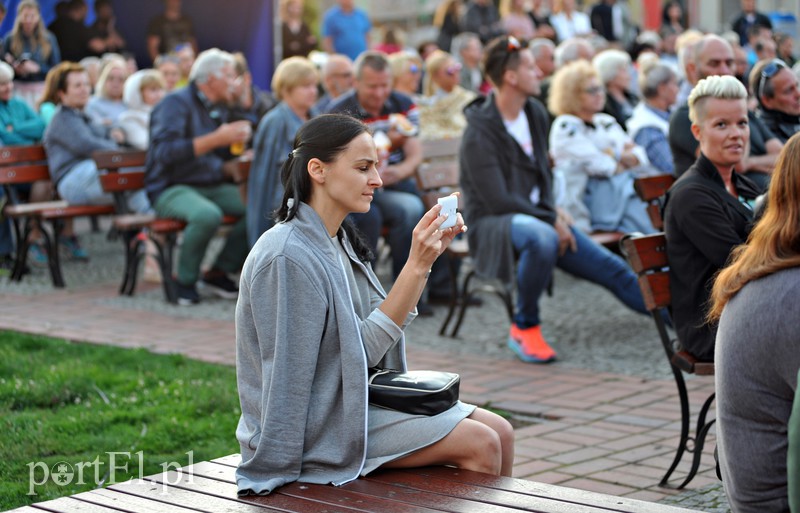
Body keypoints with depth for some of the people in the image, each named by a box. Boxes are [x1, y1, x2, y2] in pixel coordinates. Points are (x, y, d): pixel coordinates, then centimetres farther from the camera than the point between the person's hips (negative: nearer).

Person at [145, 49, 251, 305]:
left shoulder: (218, 109, 18)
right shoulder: (176, 103, -8)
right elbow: (164, 152, -23)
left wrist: (235, 166, 2)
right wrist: (216, 139, -25)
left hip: (212, 187, 8)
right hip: (172, 188, -8)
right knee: (207, 215, -38)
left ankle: (219, 272, -4)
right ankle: (185, 281, -15)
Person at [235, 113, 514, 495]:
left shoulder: (339, 241, 8)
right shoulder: (287, 256, -21)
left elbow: (382, 332, 5)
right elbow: (361, 350, -19)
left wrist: (427, 259, -4)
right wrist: (417, 265, -22)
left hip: (356, 399, 9)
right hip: (316, 426, -9)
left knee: (500, 432, -1)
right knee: (480, 445, -15)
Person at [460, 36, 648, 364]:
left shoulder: (535, 113, 7)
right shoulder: (479, 132, -18)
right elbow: (497, 201, -22)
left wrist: (553, 211, 2)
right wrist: (551, 221, -17)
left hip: (537, 216, 8)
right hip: (491, 223, -8)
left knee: (609, 266, -1)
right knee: (542, 237, -39)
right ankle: (524, 329, -21)